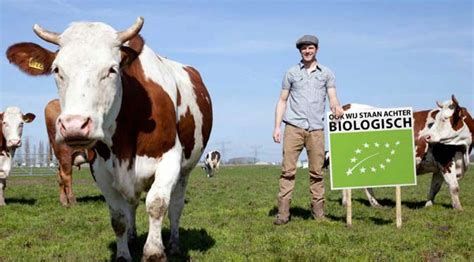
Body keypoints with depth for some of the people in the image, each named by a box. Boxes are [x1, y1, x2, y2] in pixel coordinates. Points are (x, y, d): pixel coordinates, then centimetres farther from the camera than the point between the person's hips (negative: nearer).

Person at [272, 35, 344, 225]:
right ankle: (283, 213, -5)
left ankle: (318, 212, 9)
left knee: (316, 172, 2)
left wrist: (336, 107, -21)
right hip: (293, 127, 0)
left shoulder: (326, 73, 13)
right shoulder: (291, 73, 12)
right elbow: (282, 101, 12)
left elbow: (333, 98, 3)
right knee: (288, 170, -6)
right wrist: (277, 127, 2)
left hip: (316, 129, 1)